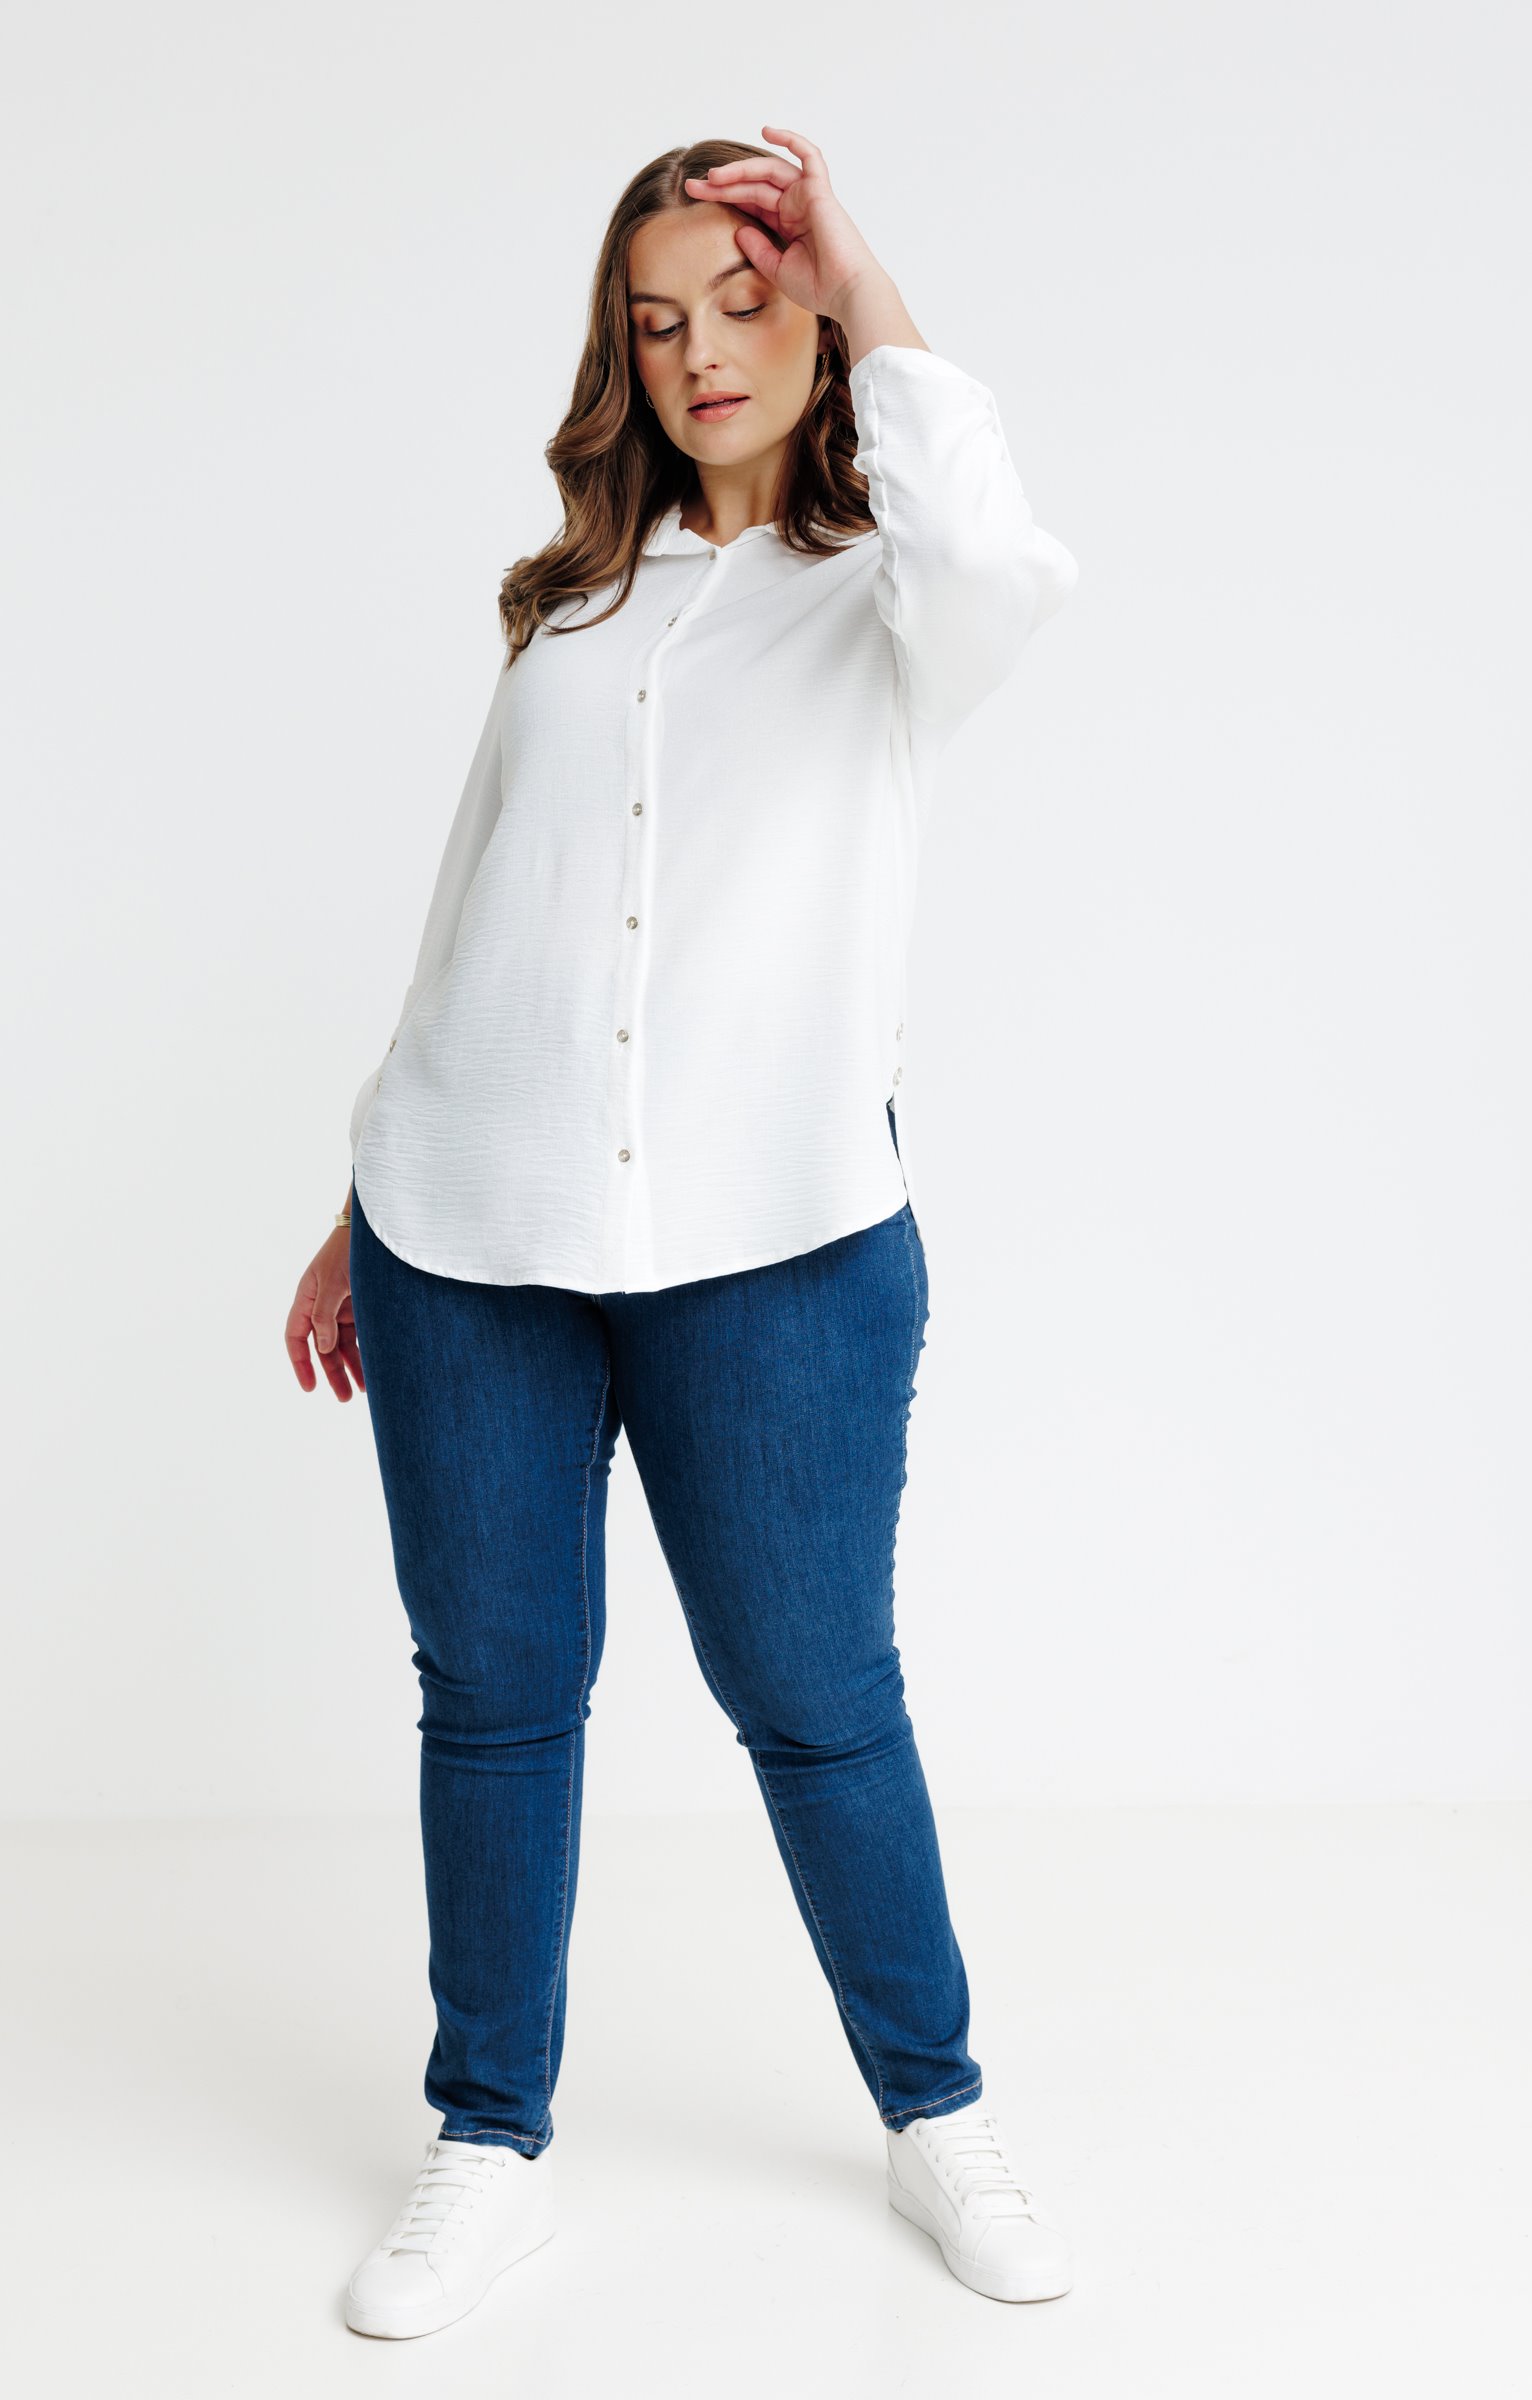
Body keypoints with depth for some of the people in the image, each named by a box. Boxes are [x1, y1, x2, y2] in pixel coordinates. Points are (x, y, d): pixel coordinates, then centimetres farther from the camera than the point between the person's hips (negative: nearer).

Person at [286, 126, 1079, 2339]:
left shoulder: (880, 598, 4)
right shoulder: (576, 597, 15)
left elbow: (994, 554, -24)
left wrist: (868, 298, -9)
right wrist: (368, 1198, 18)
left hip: (774, 1245, -3)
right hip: (469, 1240, 4)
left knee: (818, 1702, 6)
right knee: (495, 1694, 10)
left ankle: (937, 2117, 29)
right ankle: (492, 2152, 27)